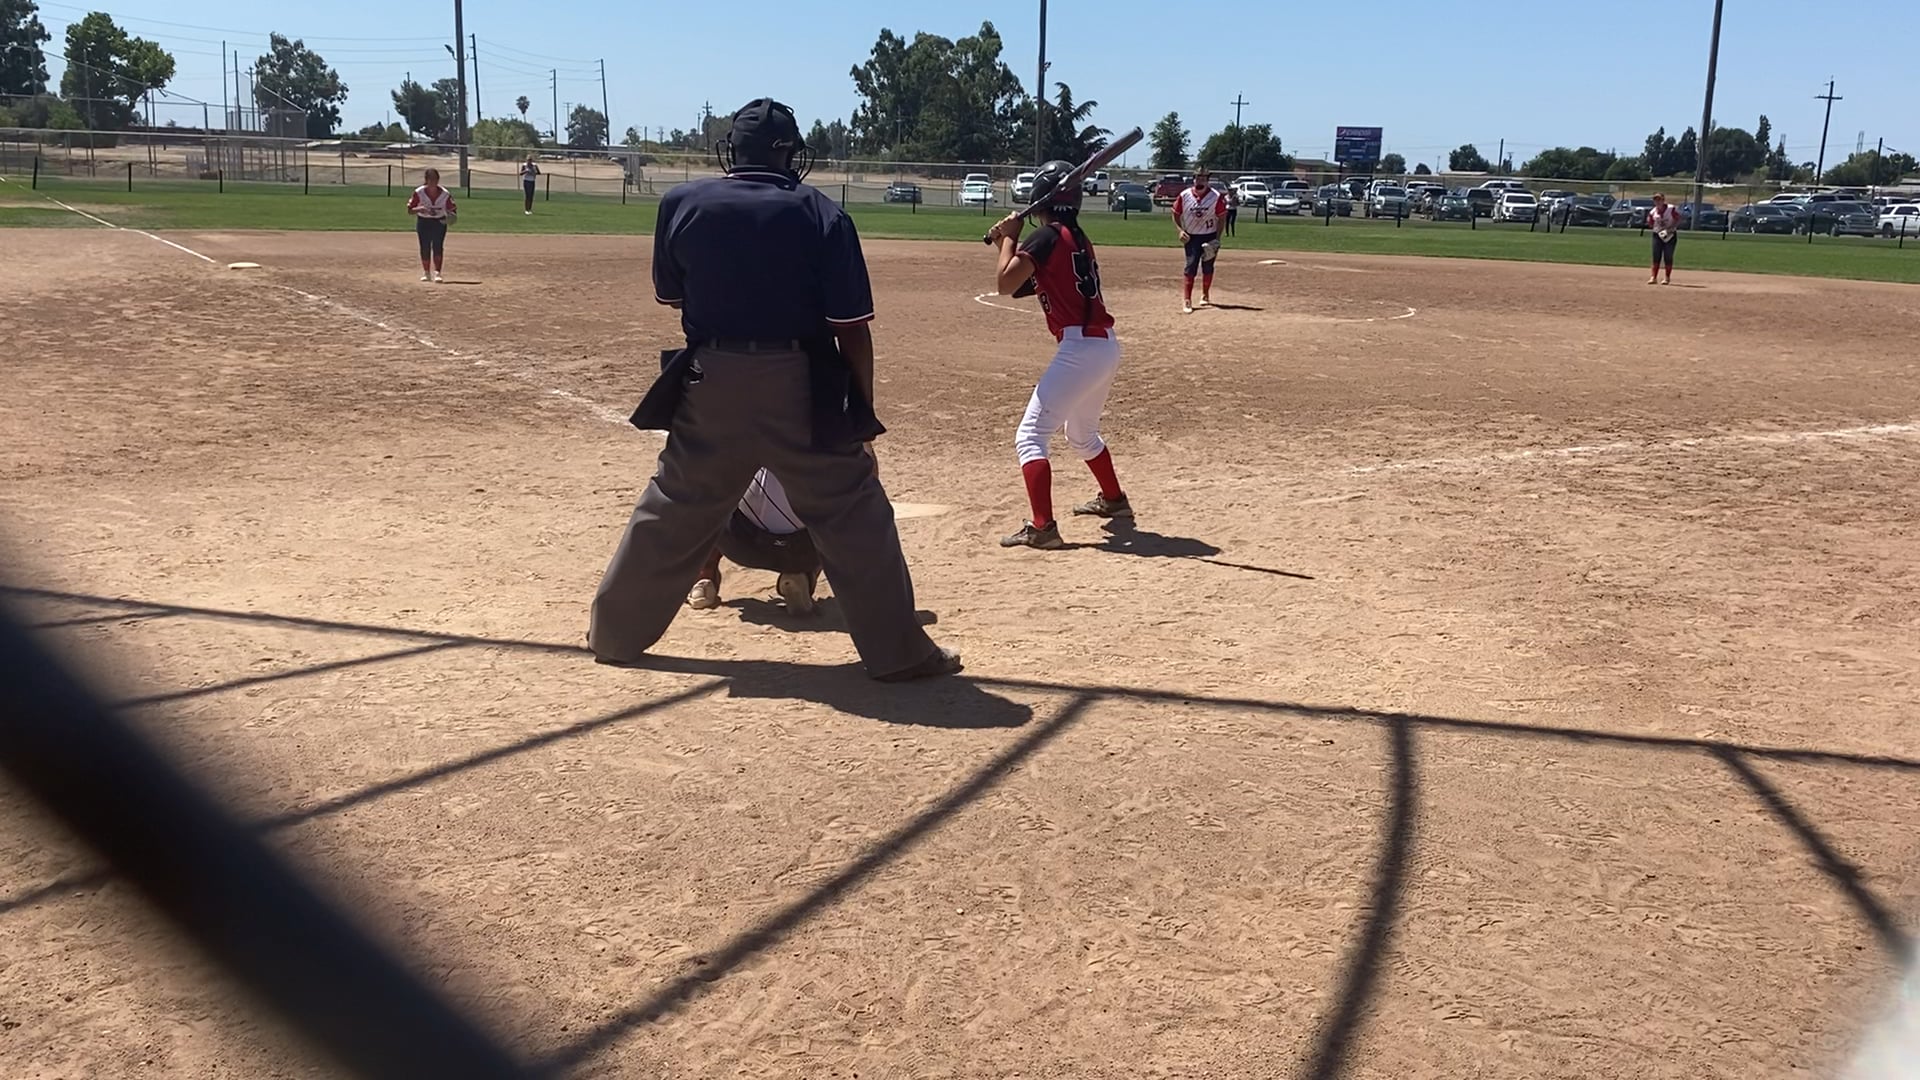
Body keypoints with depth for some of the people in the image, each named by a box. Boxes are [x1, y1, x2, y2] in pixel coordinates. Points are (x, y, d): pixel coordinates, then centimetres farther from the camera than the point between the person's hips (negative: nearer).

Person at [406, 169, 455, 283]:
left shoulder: (445, 194, -11)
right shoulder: (419, 192, -12)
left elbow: (452, 209, -1)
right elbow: (410, 210, -7)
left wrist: (451, 216, -25)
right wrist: (419, 209, -28)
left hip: (440, 222, -1)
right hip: (423, 222, 1)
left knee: (438, 247, -13)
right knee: (425, 248, 1)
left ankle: (437, 273, -11)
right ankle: (426, 273, 15)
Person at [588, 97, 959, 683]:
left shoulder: (682, 203, 0)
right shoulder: (821, 214, -5)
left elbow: (669, 295, 13)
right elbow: (851, 326, -7)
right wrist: (862, 411, 0)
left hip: (710, 385, 3)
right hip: (800, 388, -2)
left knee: (672, 511, 16)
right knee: (853, 515, 6)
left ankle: (615, 632, 28)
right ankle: (898, 652, 9)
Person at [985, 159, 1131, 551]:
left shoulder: (1046, 237, -10)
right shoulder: (1078, 239, 16)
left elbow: (1007, 284, -15)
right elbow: (1026, 281, 23)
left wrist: (1009, 238, -2)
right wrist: (1006, 243, 13)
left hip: (1079, 349, -9)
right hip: (1106, 346, 9)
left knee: (1030, 436, -9)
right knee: (1082, 432, 31)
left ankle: (1042, 527, -19)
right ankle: (1113, 499, 46)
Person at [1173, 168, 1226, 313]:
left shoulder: (1215, 196, -7)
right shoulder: (1184, 196, -5)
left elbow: (1221, 217, -3)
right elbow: (1176, 214, 5)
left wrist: (1217, 238, -9)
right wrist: (1180, 230, -10)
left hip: (1209, 237, 1)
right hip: (1191, 237, -1)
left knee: (1207, 267, 10)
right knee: (1191, 266, -10)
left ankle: (1205, 295, 30)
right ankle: (1186, 299, -11)